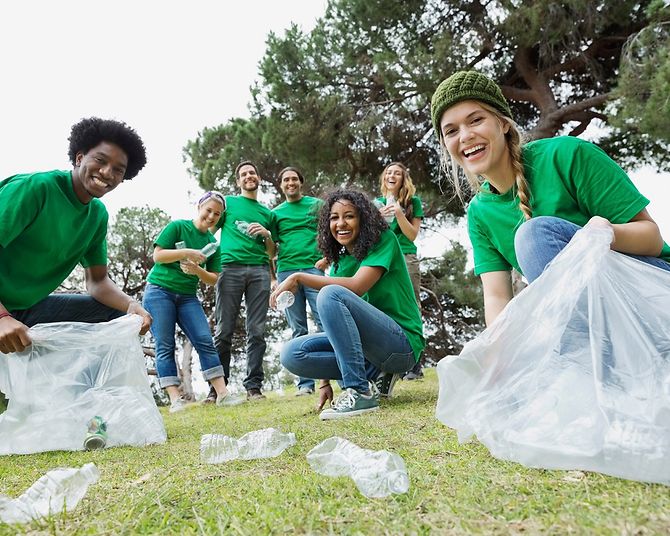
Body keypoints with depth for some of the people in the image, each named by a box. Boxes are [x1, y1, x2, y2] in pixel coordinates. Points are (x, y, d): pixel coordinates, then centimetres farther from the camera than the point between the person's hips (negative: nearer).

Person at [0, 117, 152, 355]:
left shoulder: (98, 215, 2)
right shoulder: (35, 187, -20)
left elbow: (97, 280, 4)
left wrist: (131, 305, -16)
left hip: (30, 308, 7)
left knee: (117, 314, -2)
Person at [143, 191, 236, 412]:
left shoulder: (213, 244, 10)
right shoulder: (178, 226, -1)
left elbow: (214, 279, 9)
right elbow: (157, 255, -6)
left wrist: (198, 271, -11)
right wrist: (186, 253, -18)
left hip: (188, 297, 4)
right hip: (159, 291, -3)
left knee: (205, 341, -8)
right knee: (165, 345, -8)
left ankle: (222, 393, -10)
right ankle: (175, 399, -8)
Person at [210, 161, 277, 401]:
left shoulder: (267, 213, 24)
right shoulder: (228, 202, 19)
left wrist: (266, 234, 3)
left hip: (259, 269, 2)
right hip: (230, 267, -2)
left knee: (257, 332, -4)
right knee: (224, 331, -6)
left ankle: (253, 386, -1)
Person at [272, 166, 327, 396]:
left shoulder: (317, 204, 11)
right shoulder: (276, 213, 15)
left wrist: (326, 257, -8)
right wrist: (272, 277, 3)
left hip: (314, 268, -2)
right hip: (286, 271, 2)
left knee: (325, 322, -10)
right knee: (298, 330, 3)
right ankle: (306, 383, 6)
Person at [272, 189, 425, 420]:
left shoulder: (384, 241, -5)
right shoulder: (339, 260, 12)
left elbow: (357, 286, -22)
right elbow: (334, 320, 5)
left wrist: (299, 277, -19)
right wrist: (325, 381, -1)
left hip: (402, 343, -6)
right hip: (369, 344, 7)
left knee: (331, 294, -28)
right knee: (291, 354, -12)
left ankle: (360, 393, -26)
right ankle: (372, 373, -2)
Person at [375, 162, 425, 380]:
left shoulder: (413, 201, 9)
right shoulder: (378, 202, 18)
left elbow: (412, 235, 3)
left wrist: (399, 214, -11)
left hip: (406, 258, -2)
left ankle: (414, 364, -5)